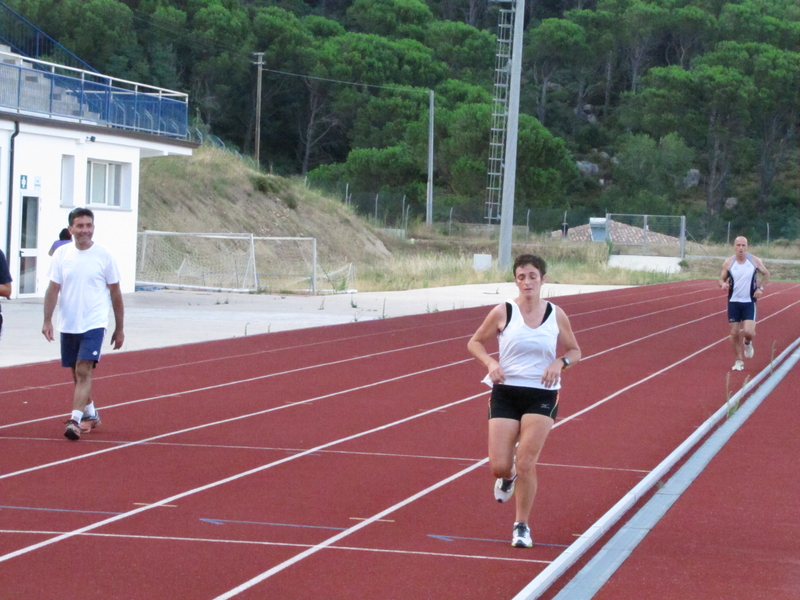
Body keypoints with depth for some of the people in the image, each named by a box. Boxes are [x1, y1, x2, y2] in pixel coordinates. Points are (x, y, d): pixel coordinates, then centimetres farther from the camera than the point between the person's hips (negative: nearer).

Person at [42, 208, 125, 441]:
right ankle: (90, 414, 33)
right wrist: (47, 320, -10)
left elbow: (115, 294, 3)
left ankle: (75, 420, -20)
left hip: (93, 325, -3)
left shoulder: (104, 256, -4)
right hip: (68, 325, 4)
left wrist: (119, 329, 5)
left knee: (84, 371, -16)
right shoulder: (61, 255, 1)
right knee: (77, 374, 14)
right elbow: (52, 289, 1)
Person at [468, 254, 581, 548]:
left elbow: (575, 350, 12)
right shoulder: (503, 312, -4)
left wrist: (560, 362, -11)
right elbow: (475, 342, 7)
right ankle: (508, 477, 35)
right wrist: (490, 362, -14)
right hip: (505, 393, 0)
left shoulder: (556, 315, 0)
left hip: (542, 395, 0)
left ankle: (522, 526, 7)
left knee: (526, 463, -10)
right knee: (499, 467, -5)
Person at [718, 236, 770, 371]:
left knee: (749, 332, -14)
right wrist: (723, 284, -20)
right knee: (734, 333, 1)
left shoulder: (755, 261, -5)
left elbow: (766, 274, 10)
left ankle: (747, 343, 22)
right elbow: (722, 279, 4)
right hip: (734, 302, 1)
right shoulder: (728, 263, -4)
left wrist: (760, 288, -4)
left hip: (749, 302, -1)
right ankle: (739, 360, 17)